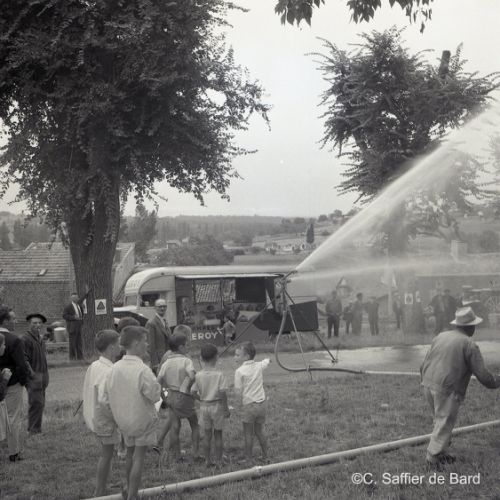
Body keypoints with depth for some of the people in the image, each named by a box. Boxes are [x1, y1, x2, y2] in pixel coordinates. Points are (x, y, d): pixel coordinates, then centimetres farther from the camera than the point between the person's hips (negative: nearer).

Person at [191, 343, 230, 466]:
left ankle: (207, 460, 16)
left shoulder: (198, 375, -5)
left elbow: (194, 392, -3)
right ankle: (219, 460, 14)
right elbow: (222, 393, -15)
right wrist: (226, 408, -5)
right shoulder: (219, 374, -13)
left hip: (204, 406, 2)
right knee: (218, 434, 9)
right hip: (217, 405, -2)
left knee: (207, 434, 11)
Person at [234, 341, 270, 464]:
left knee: (248, 434, 5)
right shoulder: (259, 366, 2)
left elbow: (238, 391, -14)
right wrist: (267, 360, 47)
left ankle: (248, 458, 11)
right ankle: (265, 457, 23)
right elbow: (266, 361, 25)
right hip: (261, 403, 6)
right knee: (259, 431, 17)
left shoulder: (240, 371, -14)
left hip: (248, 405, -6)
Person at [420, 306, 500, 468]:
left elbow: (424, 364, 15)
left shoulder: (440, 336, 11)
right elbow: (482, 375, -8)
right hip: (447, 390, -7)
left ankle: (441, 453, 26)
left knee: (440, 421, 21)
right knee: (444, 425, 4)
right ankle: (433, 457, 6)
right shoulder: (469, 344, -8)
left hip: (428, 385, 7)